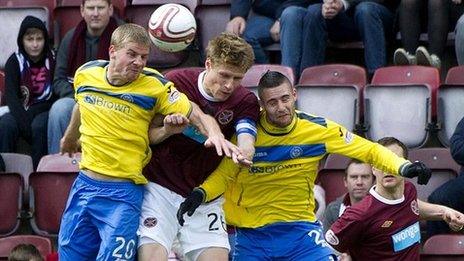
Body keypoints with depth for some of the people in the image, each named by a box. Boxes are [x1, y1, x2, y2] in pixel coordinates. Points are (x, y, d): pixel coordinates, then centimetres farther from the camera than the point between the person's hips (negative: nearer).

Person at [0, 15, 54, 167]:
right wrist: (24, 122, -26)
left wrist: (32, 113, -18)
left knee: (39, 125, -34)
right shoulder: (15, 62, 1)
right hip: (21, 111, 2)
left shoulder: (53, 60, -3)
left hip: (45, 111, -1)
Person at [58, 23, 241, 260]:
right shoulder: (85, 74, 0)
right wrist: (70, 137, 41)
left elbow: (197, 115, -13)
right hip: (84, 185, 5)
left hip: (124, 193, -5)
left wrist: (215, 134, -35)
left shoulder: (155, 86, -11)